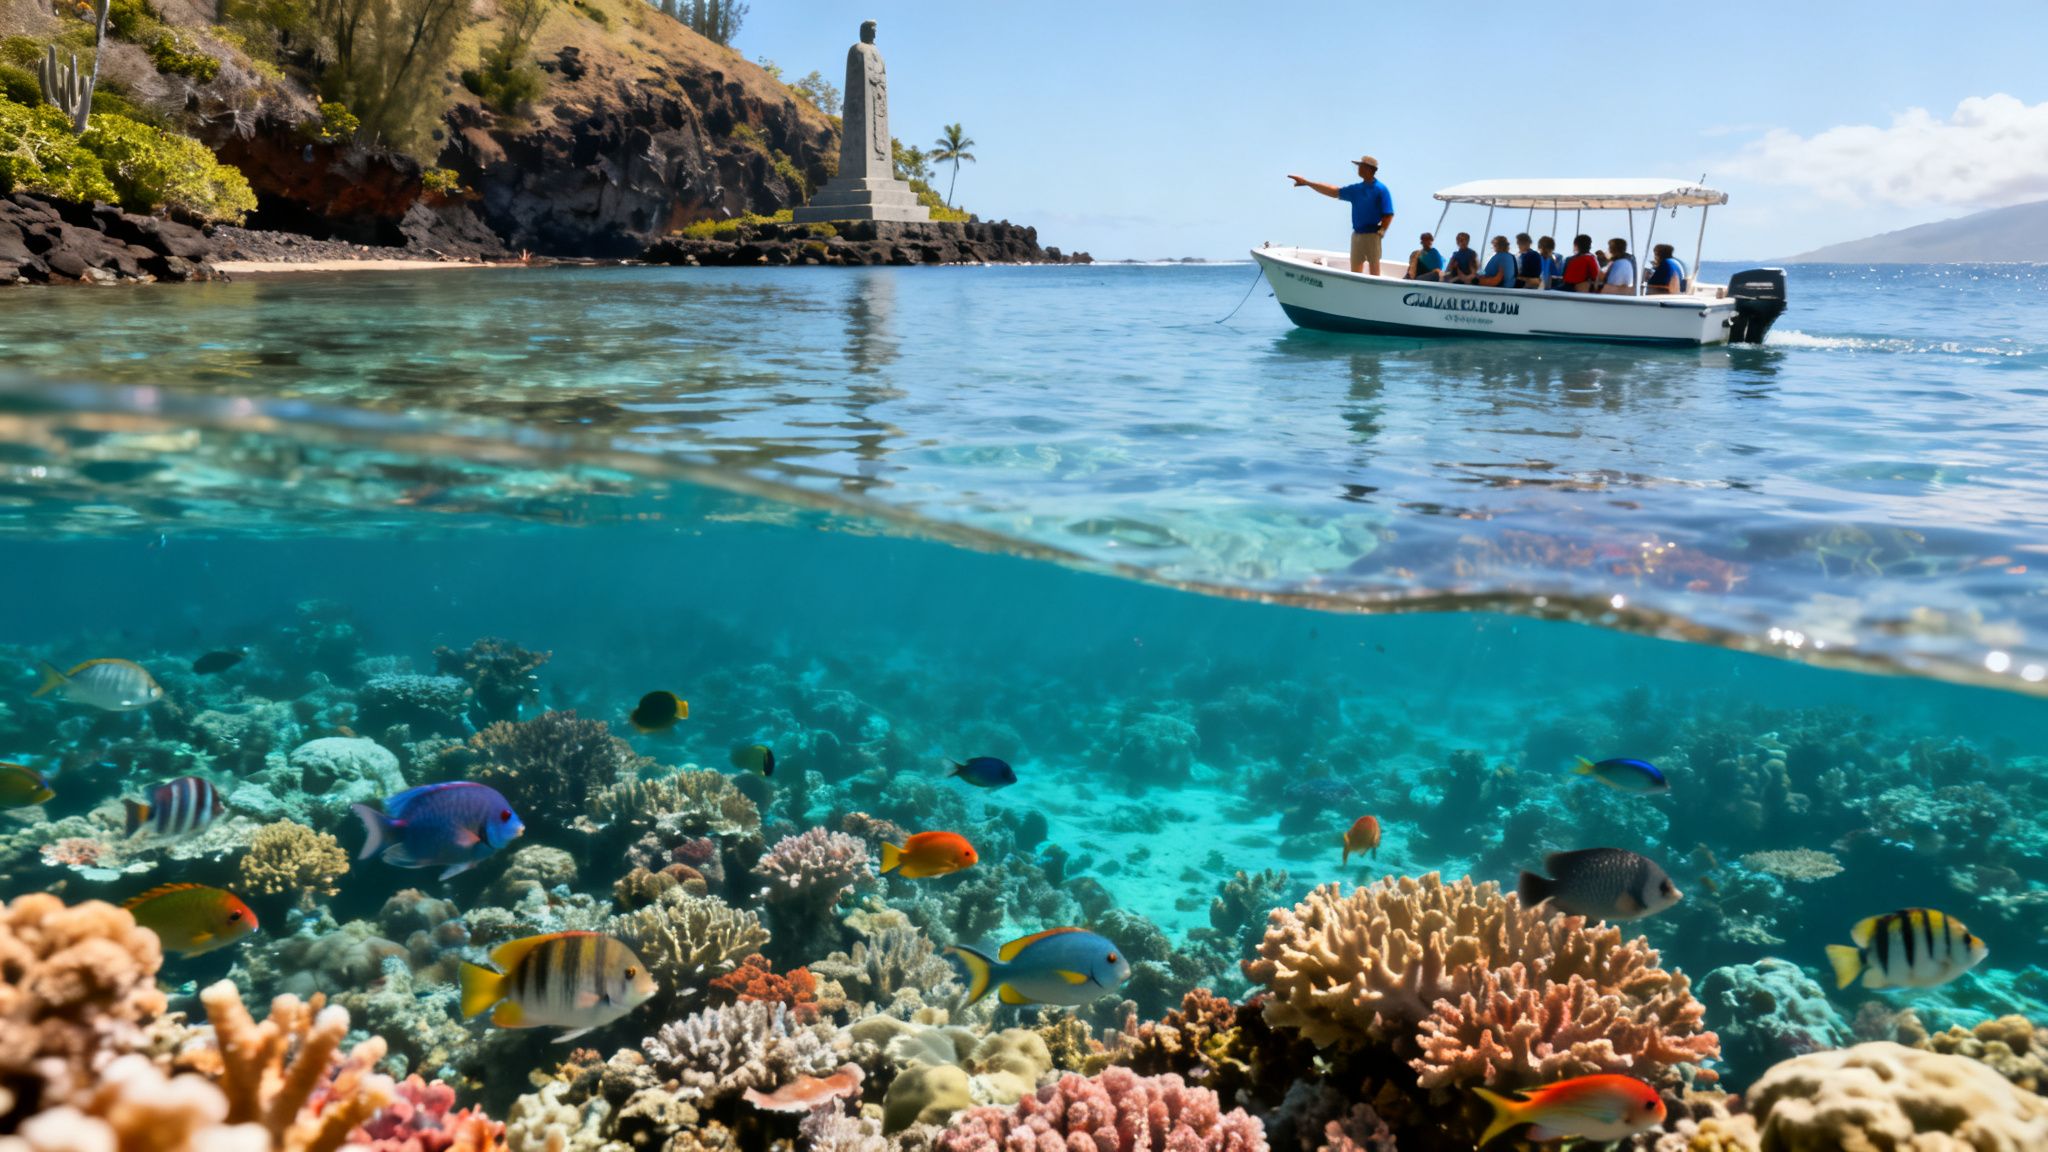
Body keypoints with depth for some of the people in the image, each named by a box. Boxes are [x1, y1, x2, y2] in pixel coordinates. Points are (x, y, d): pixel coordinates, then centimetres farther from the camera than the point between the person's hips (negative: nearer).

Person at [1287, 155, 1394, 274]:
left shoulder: (1381, 190, -8)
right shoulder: (1356, 189, 12)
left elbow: (1389, 214, -10)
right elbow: (1334, 192, 14)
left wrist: (1380, 232, -19)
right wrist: (1308, 183, 13)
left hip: (1372, 236, -7)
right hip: (1356, 234, 7)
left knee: (1374, 270, -2)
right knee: (1355, 271, 9)